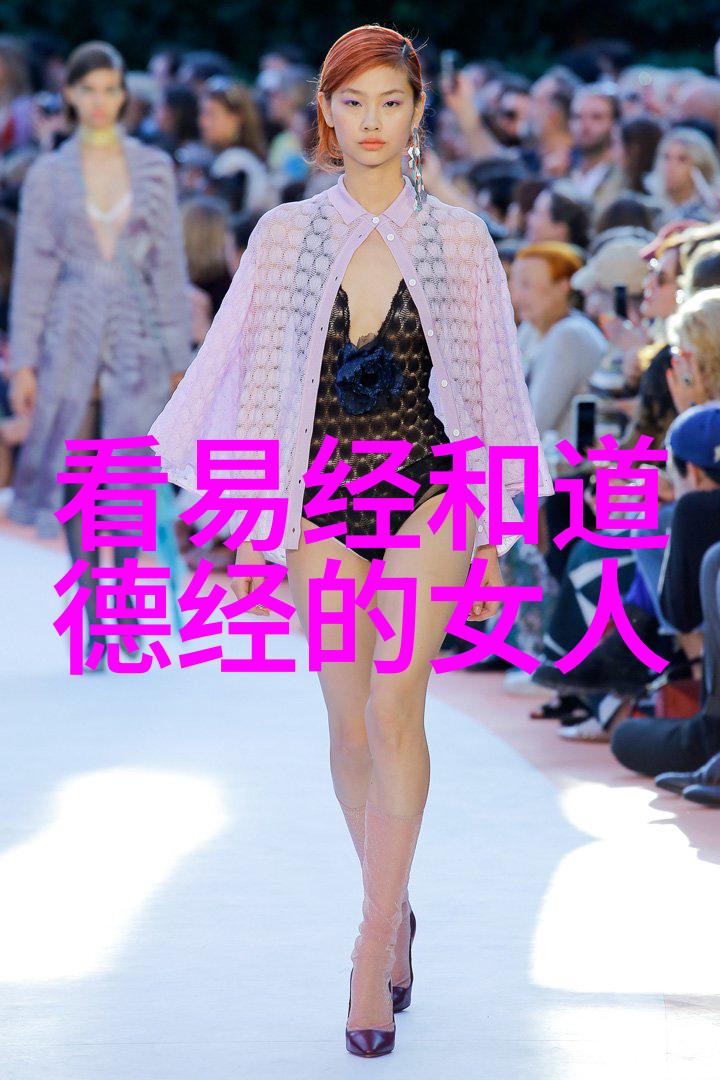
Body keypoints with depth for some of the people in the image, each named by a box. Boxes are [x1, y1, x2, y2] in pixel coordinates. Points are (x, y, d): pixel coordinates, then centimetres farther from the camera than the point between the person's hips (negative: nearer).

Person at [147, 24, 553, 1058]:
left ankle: (374, 949, -14)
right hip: (323, 499, 2)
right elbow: (257, 381, 4)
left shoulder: (458, 237, 1)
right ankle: (394, 910, 28)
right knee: (351, 723, 7)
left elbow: (487, 387, 5)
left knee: (396, 706, -16)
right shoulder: (287, 235, 2)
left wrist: (492, 538, 5)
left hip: (428, 493, -2)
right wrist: (255, 526, 0)